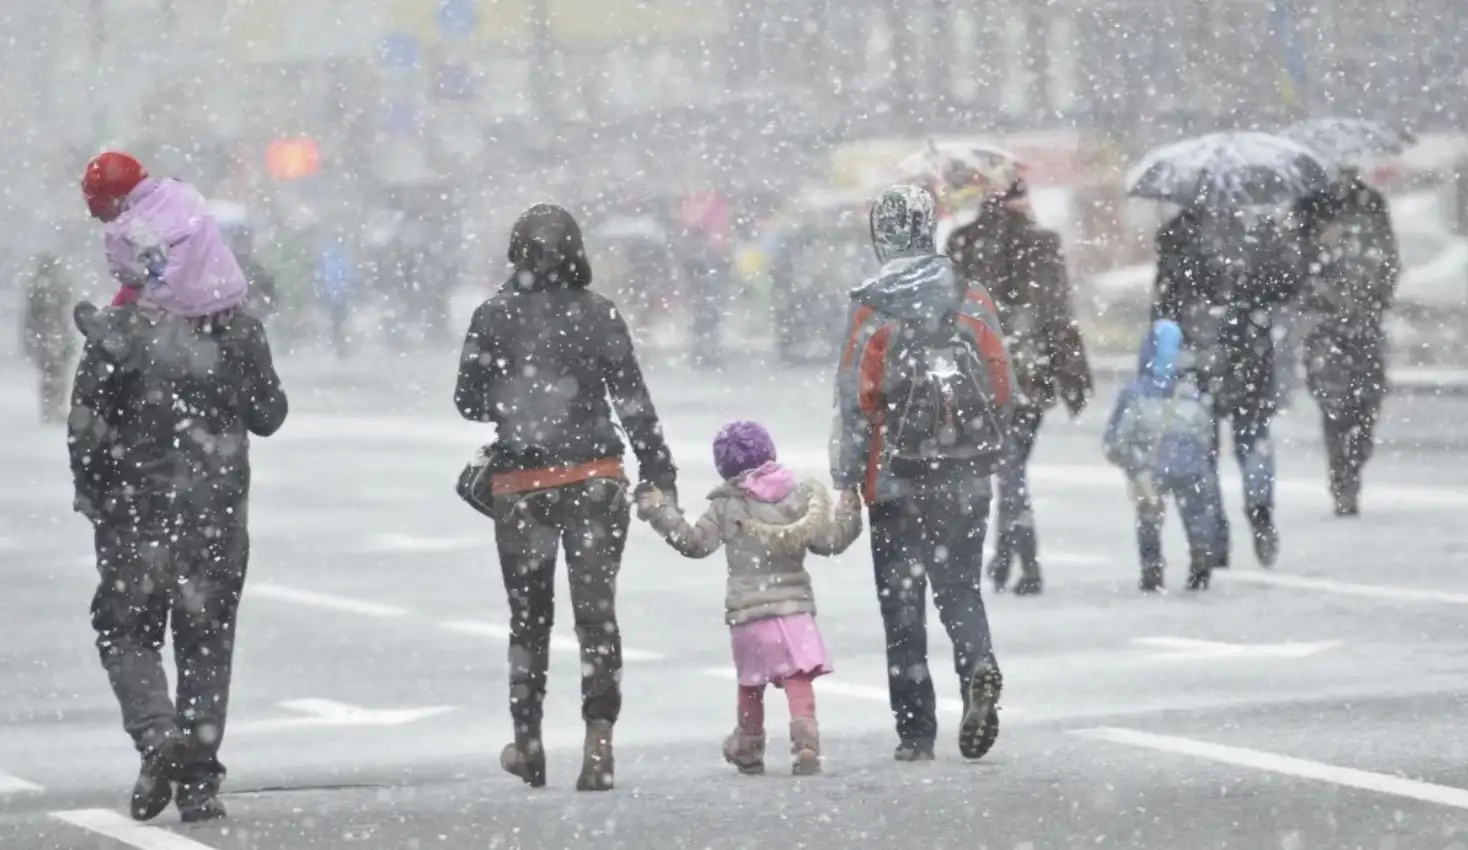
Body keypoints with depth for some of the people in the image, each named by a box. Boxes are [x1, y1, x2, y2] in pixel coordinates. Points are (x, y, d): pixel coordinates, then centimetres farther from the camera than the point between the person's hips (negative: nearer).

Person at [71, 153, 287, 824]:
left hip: (138, 510, -3)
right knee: (207, 638, 10)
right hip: (220, 511, 3)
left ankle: (158, 734, -13)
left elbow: (87, 427, -10)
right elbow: (269, 415, 8)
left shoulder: (119, 330, -12)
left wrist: (93, 497, 4)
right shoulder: (238, 327, -1)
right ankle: (199, 779, 8)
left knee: (125, 628, 10)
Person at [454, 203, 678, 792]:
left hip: (519, 484, 1)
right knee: (596, 612, 1)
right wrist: (660, 476, 0)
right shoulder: (598, 314, -4)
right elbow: (634, 402, -4)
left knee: (528, 616, 16)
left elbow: (469, 402, 4)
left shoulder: (494, 316, -4)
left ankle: (527, 743, 24)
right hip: (594, 479, -1)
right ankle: (598, 741, -9)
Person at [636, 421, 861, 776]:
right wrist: (849, 517, 21)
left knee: (750, 684, 17)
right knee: (798, 679, -5)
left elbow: (696, 542, -5)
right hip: (793, 603, 0)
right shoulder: (798, 496, 3)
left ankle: (748, 749, 32)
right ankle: (805, 743, -21)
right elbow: (827, 540, 3)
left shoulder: (725, 507, -2)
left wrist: (660, 513, 0)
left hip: (746, 608, 0)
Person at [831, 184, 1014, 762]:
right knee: (961, 586, 15)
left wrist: (846, 482, -2)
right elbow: (1002, 387, 4)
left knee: (902, 604, 6)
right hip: (967, 477, 3)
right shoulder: (973, 300, 1)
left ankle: (916, 732, 6)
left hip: (897, 481, -3)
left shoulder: (872, 311, -10)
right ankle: (979, 668, -14)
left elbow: (855, 401, -9)